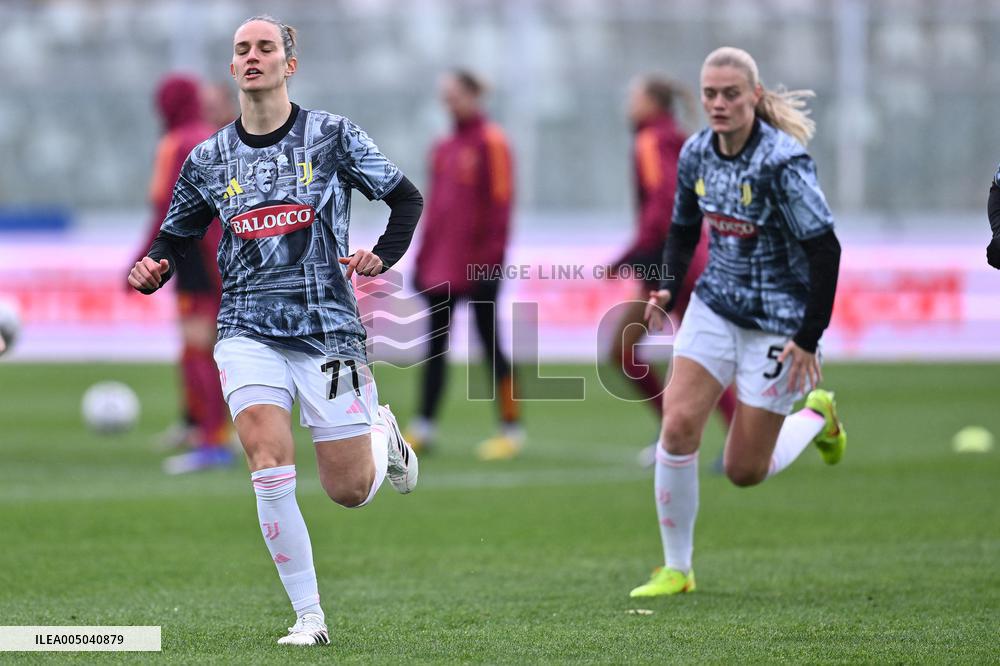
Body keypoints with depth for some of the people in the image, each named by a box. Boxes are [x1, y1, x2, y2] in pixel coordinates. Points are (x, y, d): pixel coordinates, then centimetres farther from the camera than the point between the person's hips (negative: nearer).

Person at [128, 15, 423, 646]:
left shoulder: (332, 135, -1)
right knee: (269, 460, -21)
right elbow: (175, 236, 15)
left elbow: (407, 197, 8)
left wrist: (382, 256, -9)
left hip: (329, 327, -1)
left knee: (349, 491, 2)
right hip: (249, 329, 1)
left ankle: (383, 432, 39)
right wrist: (153, 270, -7)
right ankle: (309, 616, -10)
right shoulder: (209, 158, 5)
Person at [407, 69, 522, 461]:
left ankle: (512, 428, 4)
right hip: (441, 263, 7)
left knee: (489, 341, -3)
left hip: (476, 263, -7)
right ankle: (423, 427, 7)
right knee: (435, 342, 5)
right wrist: (422, 257, 15)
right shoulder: (444, 148, 15)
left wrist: (490, 255, -16)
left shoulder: (490, 142, -6)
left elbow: (500, 202, -10)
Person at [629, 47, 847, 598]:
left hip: (778, 322, -5)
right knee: (678, 424, -12)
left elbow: (825, 249, -19)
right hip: (715, 306, 5)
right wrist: (669, 287, -3)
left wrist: (809, 339, -19)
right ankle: (677, 569, 1)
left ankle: (817, 416, 31)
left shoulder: (783, 161, -22)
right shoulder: (696, 153, -2)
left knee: (744, 470, 0)